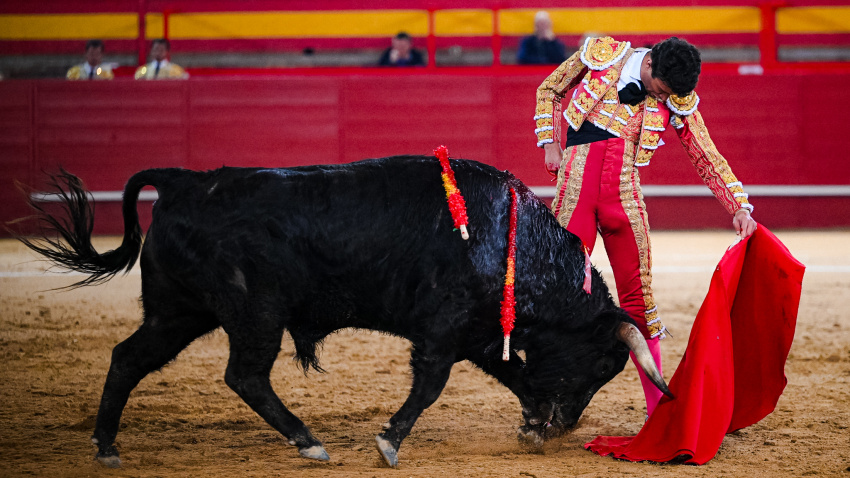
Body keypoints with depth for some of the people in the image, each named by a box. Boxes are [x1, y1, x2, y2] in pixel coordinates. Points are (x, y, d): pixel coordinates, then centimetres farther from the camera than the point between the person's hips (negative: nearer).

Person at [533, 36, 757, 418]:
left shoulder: (679, 100, 3)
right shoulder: (599, 55, 0)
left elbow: (707, 158, 6)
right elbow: (549, 91, 13)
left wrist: (740, 206, -3)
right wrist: (550, 143, 4)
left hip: (623, 194, 1)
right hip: (575, 186, -1)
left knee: (637, 299, 1)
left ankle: (657, 405, 10)